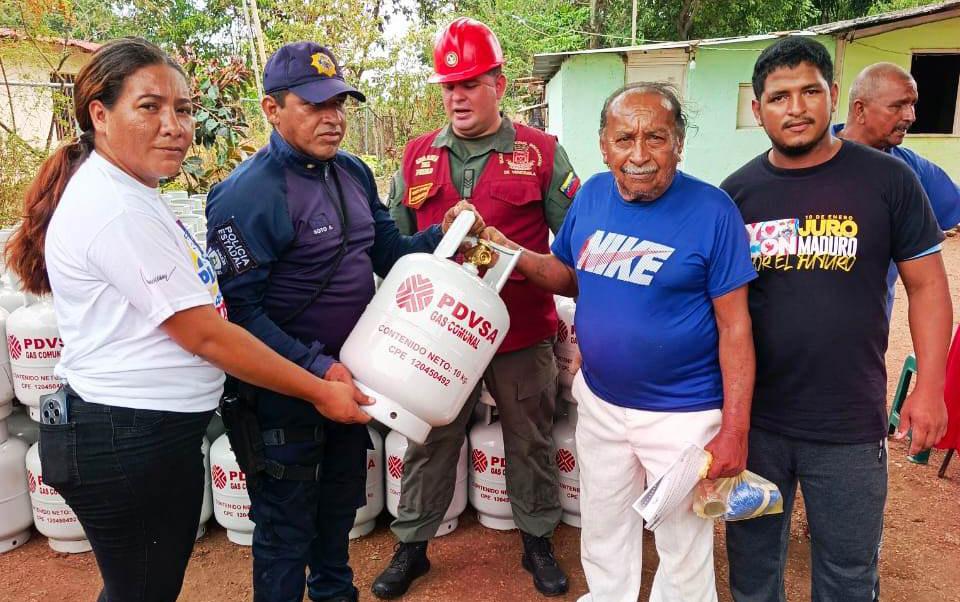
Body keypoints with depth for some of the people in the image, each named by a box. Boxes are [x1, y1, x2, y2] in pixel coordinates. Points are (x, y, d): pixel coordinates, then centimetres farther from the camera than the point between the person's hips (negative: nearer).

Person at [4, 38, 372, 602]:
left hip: (156, 432, 10)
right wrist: (319, 391, -13)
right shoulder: (115, 210, -21)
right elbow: (204, 335, -21)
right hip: (130, 444, -10)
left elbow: (194, 314, 15)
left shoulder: (127, 194, 10)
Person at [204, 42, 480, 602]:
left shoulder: (354, 173, 3)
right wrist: (316, 367, -27)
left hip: (351, 375, 8)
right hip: (285, 390, -8)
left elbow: (387, 252, 9)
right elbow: (239, 309, -23)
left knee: (342, 500, 26)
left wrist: (441, 235, -9)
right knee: (287, 521, 11)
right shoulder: (248, 193, -20)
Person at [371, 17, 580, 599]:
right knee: (429, 443, 13)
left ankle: (538, 540, 35)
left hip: (523, 332, -1)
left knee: (531, 442, 14)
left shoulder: (542, 153, -1)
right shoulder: (417, 157, 6)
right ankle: (412, 546, 31)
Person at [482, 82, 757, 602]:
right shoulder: (591, 195, -2)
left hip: (683, 414, -5)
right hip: (599, 403, 5)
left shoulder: (712, 211, -17)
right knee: (602, 537, 25)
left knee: (684, 551, 16)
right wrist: (510, 252, -7)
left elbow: (734, 326, -14)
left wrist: (735, 430, -16)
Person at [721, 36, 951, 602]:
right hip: (752, 416, 2)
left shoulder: (888, 180, -5)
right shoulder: (737, 191, -1)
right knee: (752, 556, 19)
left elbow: (927, 285, 0)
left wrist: (930, 386, -5)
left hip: (850, 425, -1)